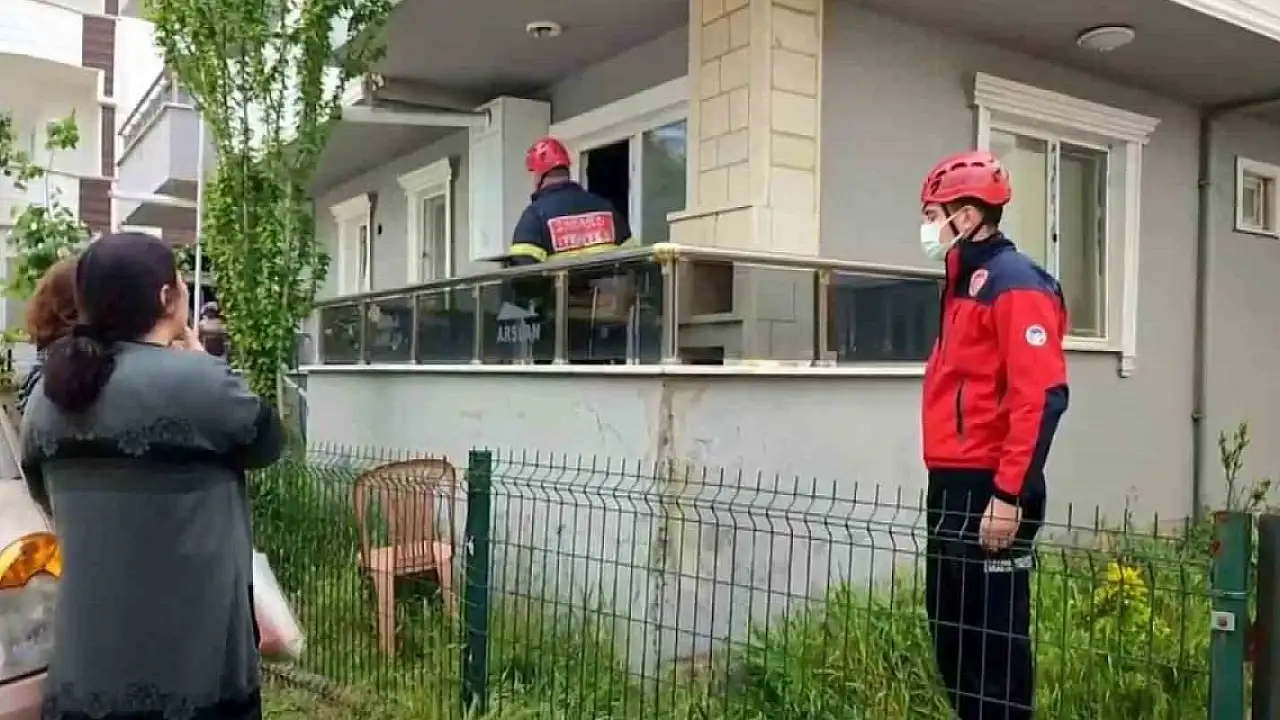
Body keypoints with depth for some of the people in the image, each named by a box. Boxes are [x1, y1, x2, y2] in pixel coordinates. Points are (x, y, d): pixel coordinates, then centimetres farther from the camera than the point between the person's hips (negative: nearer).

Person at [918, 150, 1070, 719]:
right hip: (952, 487, 10)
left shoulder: (1016, 284, -11)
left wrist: (1009, 495, -23)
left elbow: (1041, 397, -20)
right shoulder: (963, 285, 18)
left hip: (990, 491, -10)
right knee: (950, 631, 16)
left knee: (995, 638, 0)